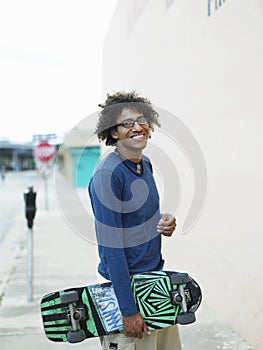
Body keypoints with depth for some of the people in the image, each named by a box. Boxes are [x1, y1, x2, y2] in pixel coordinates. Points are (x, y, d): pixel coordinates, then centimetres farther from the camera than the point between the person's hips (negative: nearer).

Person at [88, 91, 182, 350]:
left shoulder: (145, 164, 5)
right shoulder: (107, 173, -20)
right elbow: (111, 246, -20)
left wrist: (164, 223, -4)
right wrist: (128, 309, -19)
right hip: (123, 284, -8)